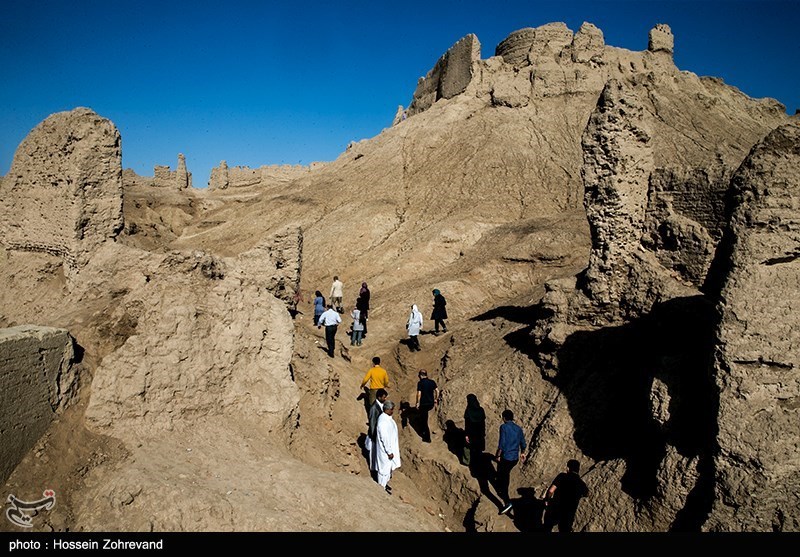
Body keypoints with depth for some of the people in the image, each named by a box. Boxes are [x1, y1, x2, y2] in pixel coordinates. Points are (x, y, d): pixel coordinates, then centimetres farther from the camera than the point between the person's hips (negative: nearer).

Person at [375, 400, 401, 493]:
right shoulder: (383, 422, -32)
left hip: (390, 447, 9)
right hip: (385, 449, -9)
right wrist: (389, 452, -20)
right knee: (384, 467, 10)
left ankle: (385, 483, 44)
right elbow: (384, 438, -27)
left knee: (389, 466, 24)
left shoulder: (387, 417, -2)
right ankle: (382, 487, 29)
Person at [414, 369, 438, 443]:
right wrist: (436, 400, 15)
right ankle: (423, 432, 36)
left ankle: (427, 438, 10)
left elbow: (419, 394, -18)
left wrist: (418, 403, -8)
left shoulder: (420, 383, -12)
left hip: (423, 404, -6)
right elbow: (437, 391, 4)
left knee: (424, 420, 7)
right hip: (431, 404, 6)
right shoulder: (432, 382, 3)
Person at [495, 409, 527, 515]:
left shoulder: (504, 427, -13)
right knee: (506, 474, 29)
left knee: (501, 478, 1)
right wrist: (522, 453, 30)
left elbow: (502, 443, -20)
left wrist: (497, 455, -9)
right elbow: (523, 444, 13)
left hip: (505, 457, -7)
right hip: (515, 458, 7)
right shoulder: (518, 428, 6)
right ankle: (503, 492, 46)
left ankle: (507, 502, -9)